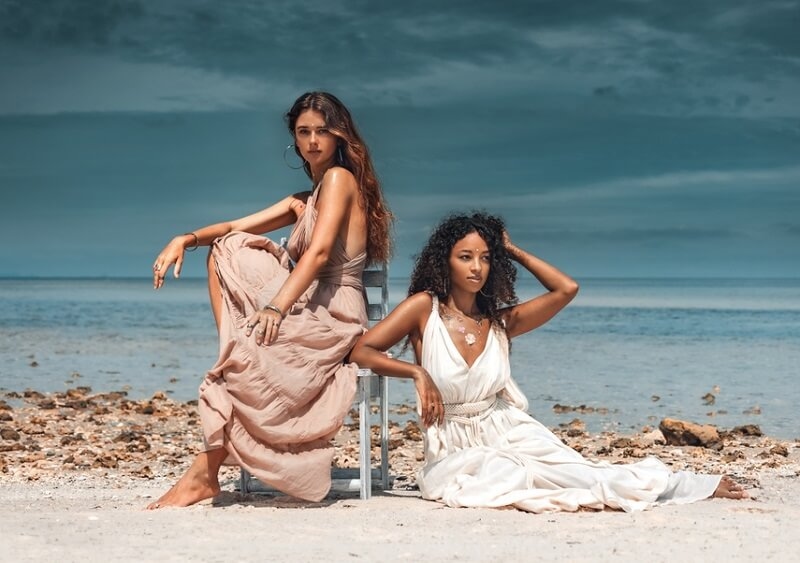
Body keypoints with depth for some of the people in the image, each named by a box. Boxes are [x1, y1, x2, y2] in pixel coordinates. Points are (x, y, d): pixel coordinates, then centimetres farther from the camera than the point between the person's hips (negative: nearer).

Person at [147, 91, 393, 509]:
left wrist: (277, 308, -29)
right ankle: (235, 346, -13)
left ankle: (205, 475, -24)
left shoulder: (340, 178, -4)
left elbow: (320, 252, -18)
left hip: (331, 318, -9)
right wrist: (186, 239, -3)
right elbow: (235, 228, 15)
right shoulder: (303, 201, 23)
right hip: (305, 309, 9)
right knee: (225, 252, -1)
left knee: (239, 364, -28)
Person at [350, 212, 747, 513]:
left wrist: (513, 251, 8)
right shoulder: (424, 307, -6)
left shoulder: (500, 321, 5)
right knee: (518, 477, -35)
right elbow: (360, 351, -11)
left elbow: (566, 289, 4)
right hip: (455, 451, -3)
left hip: (509, 434, 3)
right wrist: (417, 372, -25)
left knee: (583, 473, -17)